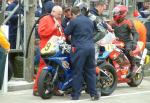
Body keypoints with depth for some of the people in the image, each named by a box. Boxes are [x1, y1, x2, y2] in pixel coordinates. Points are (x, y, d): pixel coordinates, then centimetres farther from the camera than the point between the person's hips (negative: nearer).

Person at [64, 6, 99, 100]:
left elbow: (66, 33, 2)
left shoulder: (74, 21, -5)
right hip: (91, 47, 5)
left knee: (78, 71, 1)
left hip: (79, 48, -5)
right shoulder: (89, 21, 15)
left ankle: (76, 94, 4)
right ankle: (94, 93, 9)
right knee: (91, 71, 10)